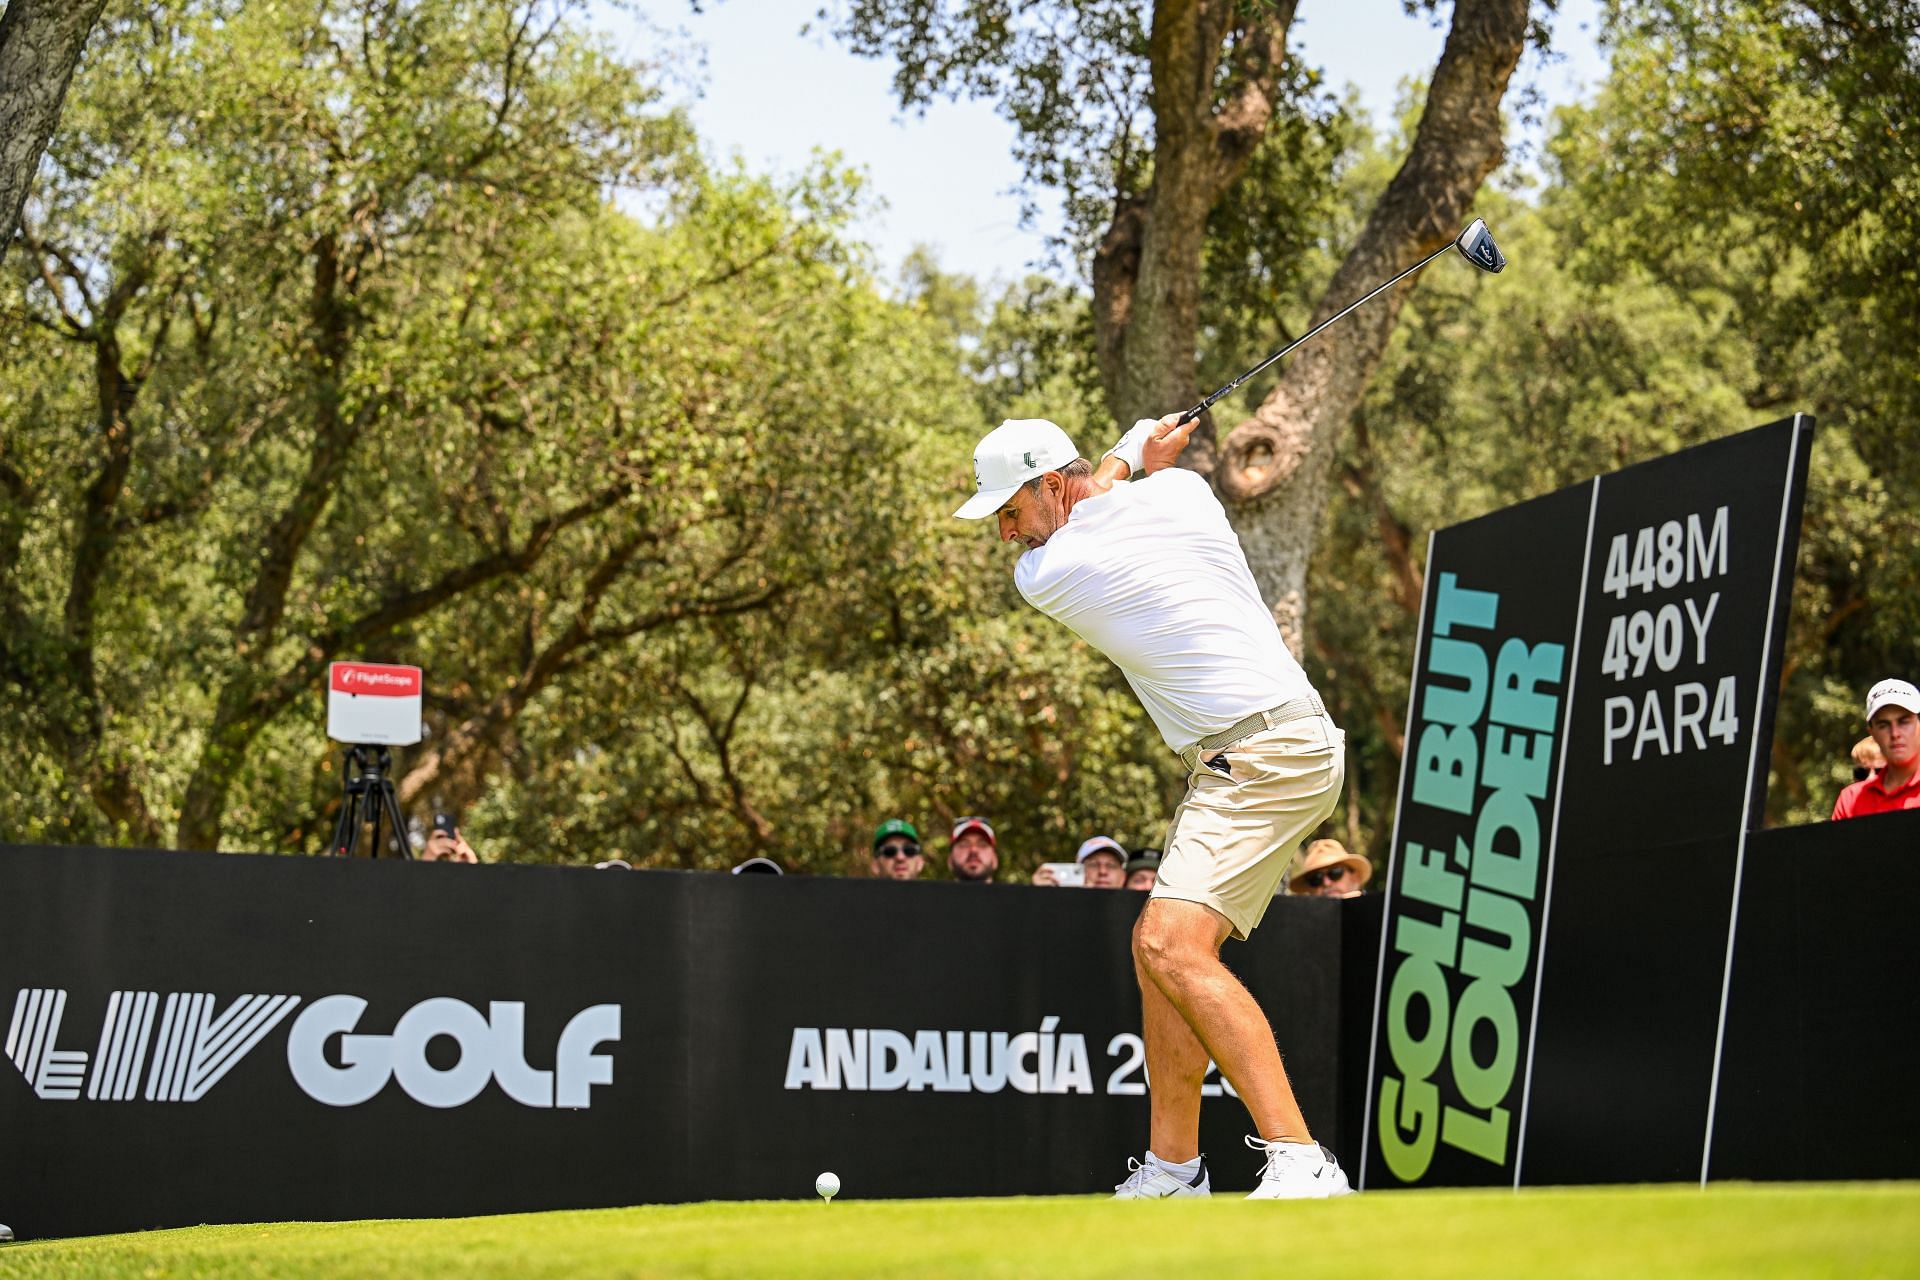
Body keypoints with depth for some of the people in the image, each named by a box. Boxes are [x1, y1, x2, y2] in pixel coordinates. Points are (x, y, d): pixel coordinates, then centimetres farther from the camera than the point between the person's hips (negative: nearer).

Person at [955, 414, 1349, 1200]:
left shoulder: (1043, 576, -9)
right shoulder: (1181, 489, 6)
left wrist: (1130, 454, 21)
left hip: (1262, 753, -10)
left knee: (1176, 947, -22)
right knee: (1157, 945, 13)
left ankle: (1298, 1160, -28)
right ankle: (1173, 1170, 17)